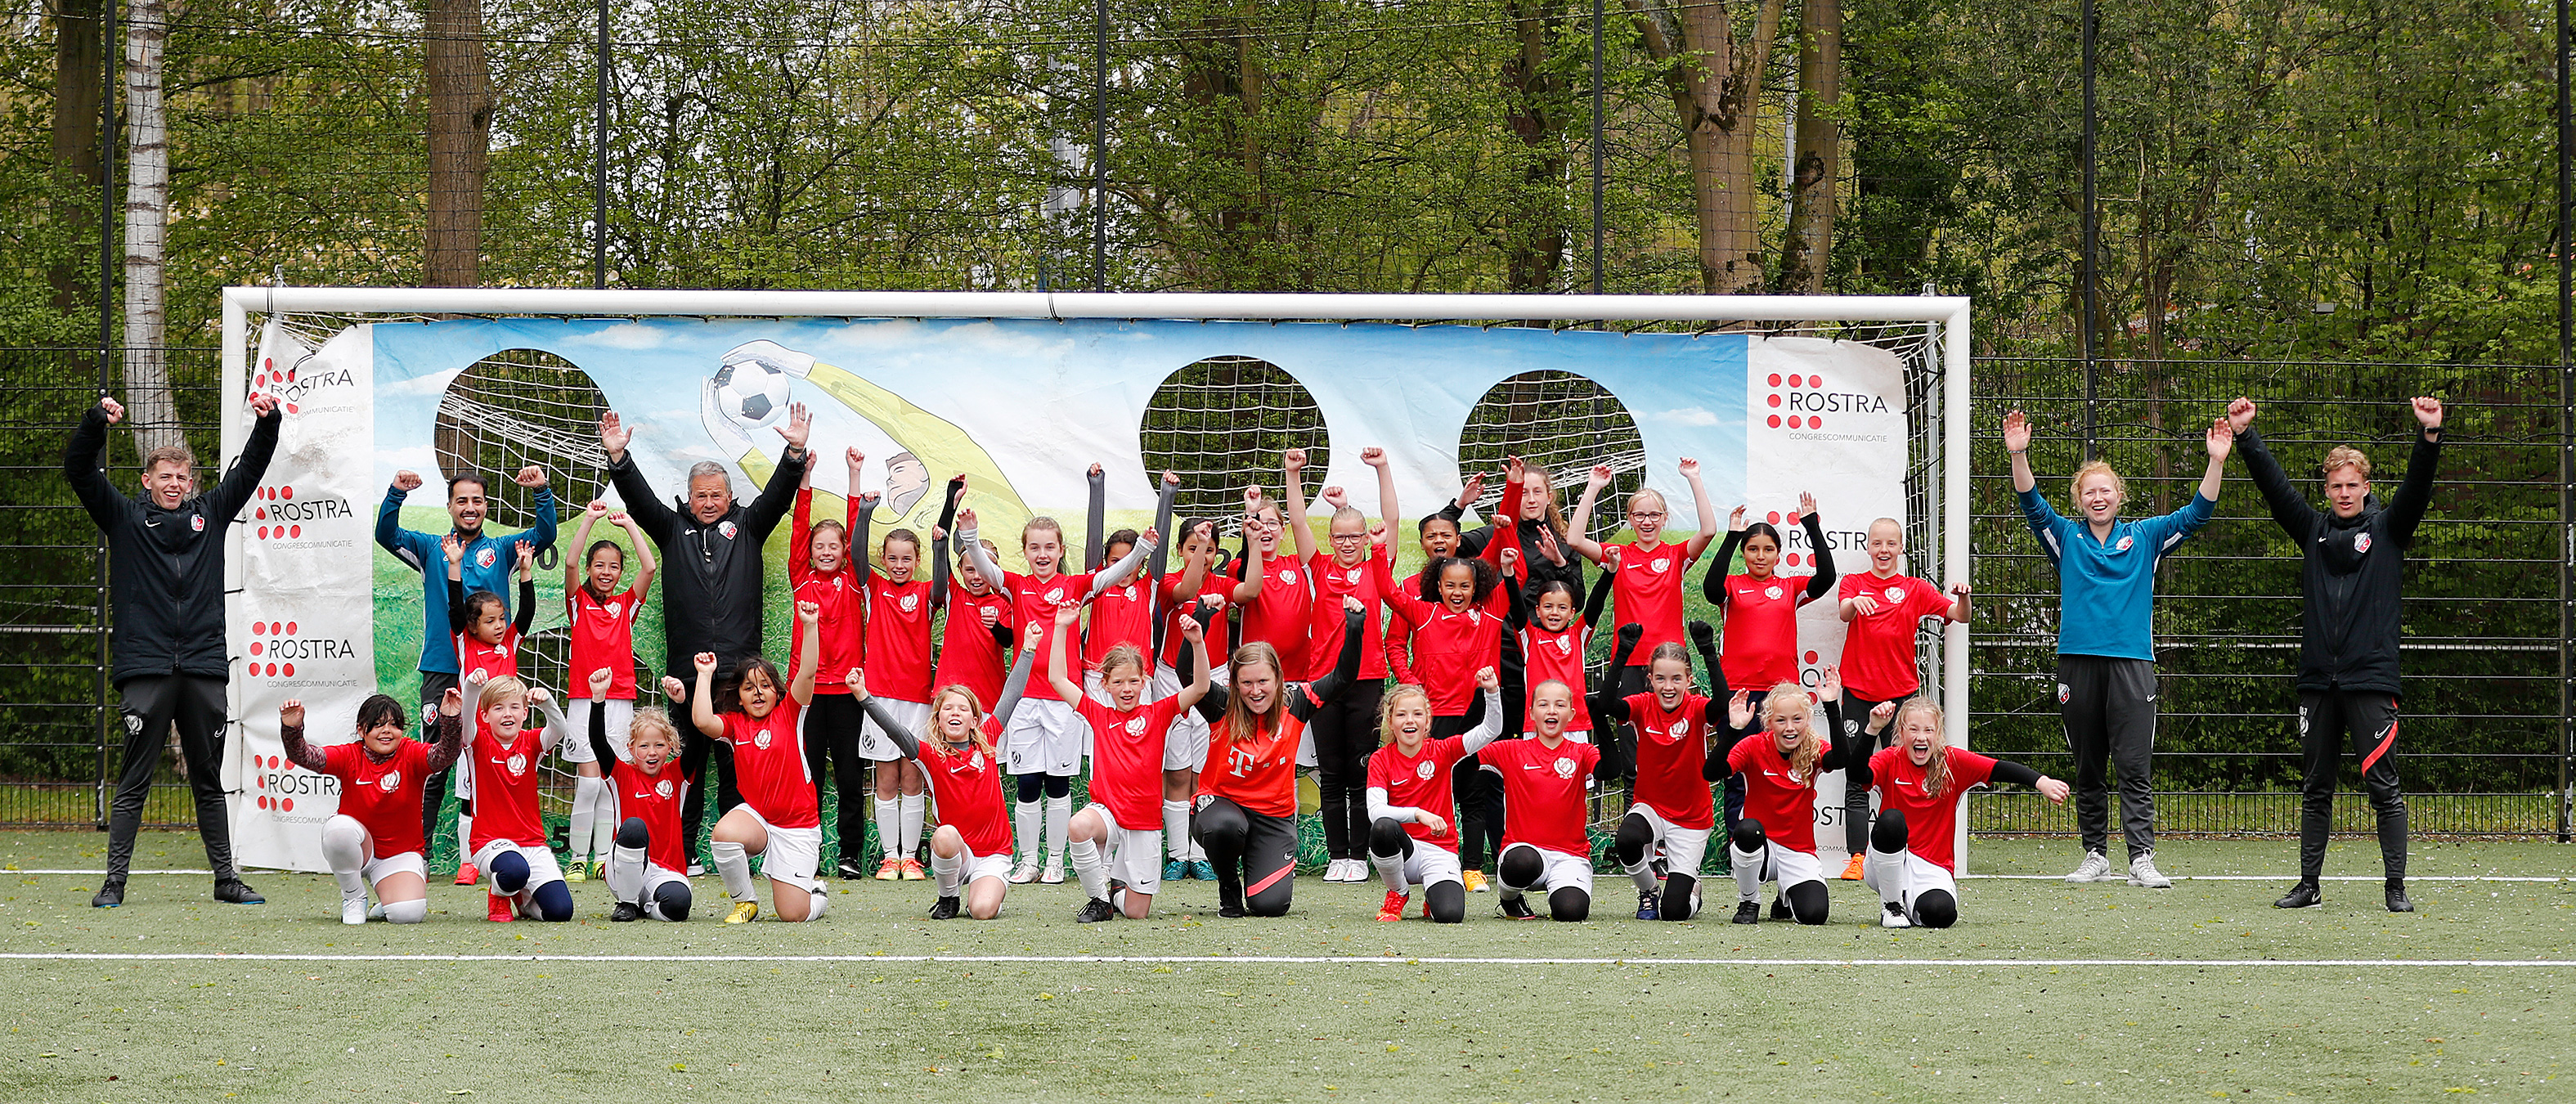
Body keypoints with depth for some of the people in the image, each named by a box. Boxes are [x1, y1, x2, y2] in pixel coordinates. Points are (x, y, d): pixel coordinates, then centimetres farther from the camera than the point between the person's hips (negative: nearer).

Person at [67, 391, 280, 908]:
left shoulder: (210, 515, 15)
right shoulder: (124, 518, 7)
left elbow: (250, 470, 16)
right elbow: (79, 471, -1)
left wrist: (268, 422, 2)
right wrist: (97, 422, -16)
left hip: (204, 667, 3)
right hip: (145, 668, -3)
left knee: (209, 781, 10)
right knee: (134, 782, -2)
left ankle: (226, 879, 15)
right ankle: (114, 881, 1)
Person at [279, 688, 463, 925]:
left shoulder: (411, 755, -10)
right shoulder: (350, 756, -8)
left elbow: (444, 756, -31)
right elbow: (305, 757, -21)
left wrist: (450, 720, -48)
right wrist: (291, 729, -42)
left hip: (401, 854, -1)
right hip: (359, 849, 1)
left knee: (408, 913, -26)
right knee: (338, 826, -34)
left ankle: (387, 905, 15)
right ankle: (354, 897, -9)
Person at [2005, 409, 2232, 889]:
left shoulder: (2144, 538, 10)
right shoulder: (2067, 539, 10)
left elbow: (2196, 514, 5)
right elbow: (2032, 504, -3)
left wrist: (2216, 461, -9)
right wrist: (2018, 455, -19)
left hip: (2131, 663, -1)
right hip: (2079, 663, 1)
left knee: (2135, 767, -6)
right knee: (2088, 769, 7)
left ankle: (2141, 859, -9)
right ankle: (2095, 857, 14)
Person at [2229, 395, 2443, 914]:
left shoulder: (2387, 529, 6)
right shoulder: (2313, 530, 13)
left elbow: (2417, 488, -8)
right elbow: (2274, 485, 8)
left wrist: (2430, 437, -23)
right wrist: (2245, 437, -2)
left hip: (2372, 677, -3)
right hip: (2318, 680, 3)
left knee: (2384, 788, -3)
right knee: (2316, 790, 9)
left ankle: (2396, 886, 0)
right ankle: (2309, 884, 15)